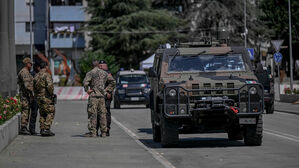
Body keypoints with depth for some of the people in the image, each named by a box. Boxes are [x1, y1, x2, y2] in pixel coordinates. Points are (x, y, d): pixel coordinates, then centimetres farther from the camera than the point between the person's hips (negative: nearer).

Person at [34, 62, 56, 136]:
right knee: (50, 113, -4)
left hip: (39, 97, 7)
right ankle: (47, 129, -13)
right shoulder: (46, 75, -11)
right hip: (47, 97, -7)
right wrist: (52, 93, -10)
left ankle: (42, 130, 10)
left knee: (42, 114, 13)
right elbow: (50, 85, -23)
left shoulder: (36, 76, 13)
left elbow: (34, 88, 17)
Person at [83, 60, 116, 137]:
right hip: (102, 96, 5)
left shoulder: (90, 73, -5)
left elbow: (85, 82, -20)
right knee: (102, 114, 7)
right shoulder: (104, 73, 12)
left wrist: (87, 90, -7)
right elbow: (113, 81, 18)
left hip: (93, 96, -5)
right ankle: (103, 132, 7)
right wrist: (107, 90, 16)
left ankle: (92, 132, -6)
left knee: (92, 114, -3)